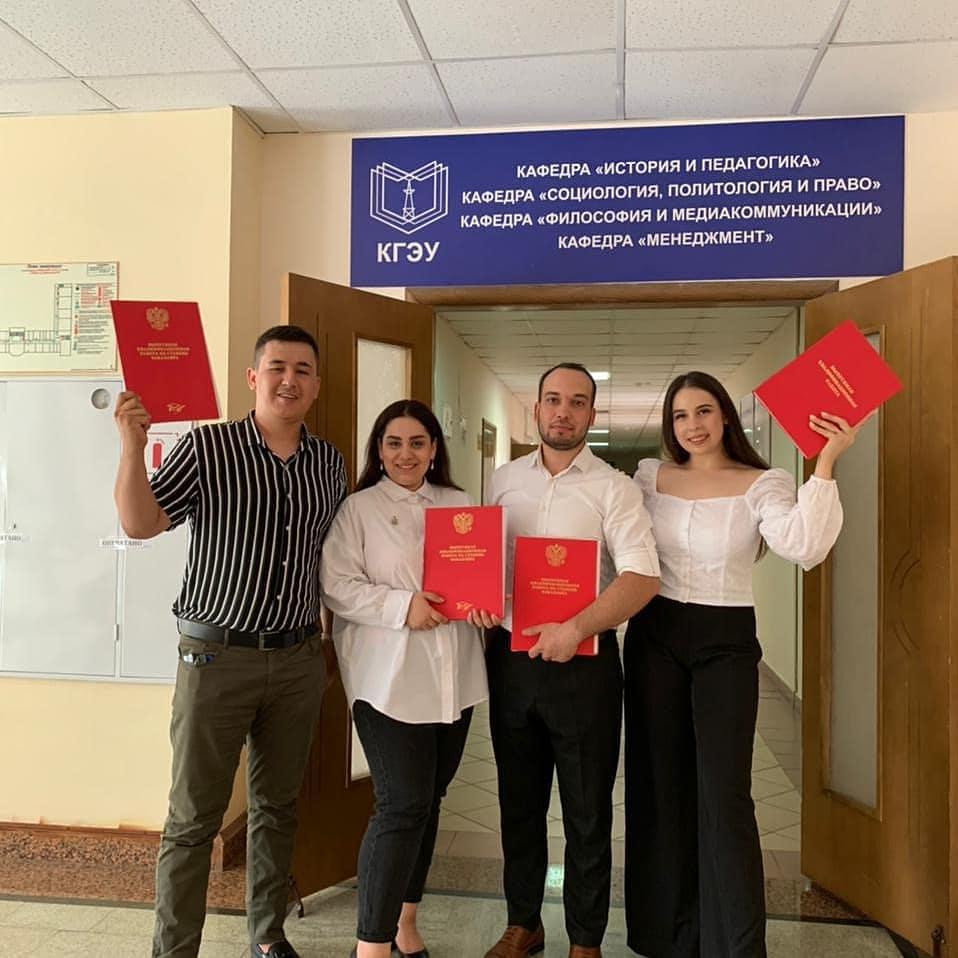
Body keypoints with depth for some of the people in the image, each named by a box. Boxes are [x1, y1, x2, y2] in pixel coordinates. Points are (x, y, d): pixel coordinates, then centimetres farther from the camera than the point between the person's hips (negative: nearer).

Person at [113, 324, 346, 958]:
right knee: (194, 818, 4)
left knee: (278, 807, 16)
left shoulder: (329, 462, 7)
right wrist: (133, 447, -25)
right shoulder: (207, 447, -6)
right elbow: (142, 524, -12)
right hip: (217, 655, -4)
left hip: (299, 660, 4)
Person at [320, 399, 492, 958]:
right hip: (389, 680, -5)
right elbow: (336, 587, -9)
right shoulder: (357, 509, -2)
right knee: (403, 805, -8)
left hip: (453, 679, 5)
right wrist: (403, 605, -20)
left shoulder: (460, 505, 12)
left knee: (429, 800, 15)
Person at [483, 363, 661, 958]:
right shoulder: (504, 479, 8)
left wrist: (576, 628, -25)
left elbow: (642, 578, -16)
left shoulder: (613, 488, -5)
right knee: (519, 803, 17)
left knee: (587, 813, 9)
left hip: (583, 663, -4)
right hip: (509, 657, 4)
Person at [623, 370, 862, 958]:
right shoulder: (650, 477, 4)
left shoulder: (762, 484, -6)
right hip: (655, 637, 3)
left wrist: (826, 464, -28)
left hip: (726, 643, -3)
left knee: (724, 797, -4)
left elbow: (804, 548, -24)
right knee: (661, 786, 12)